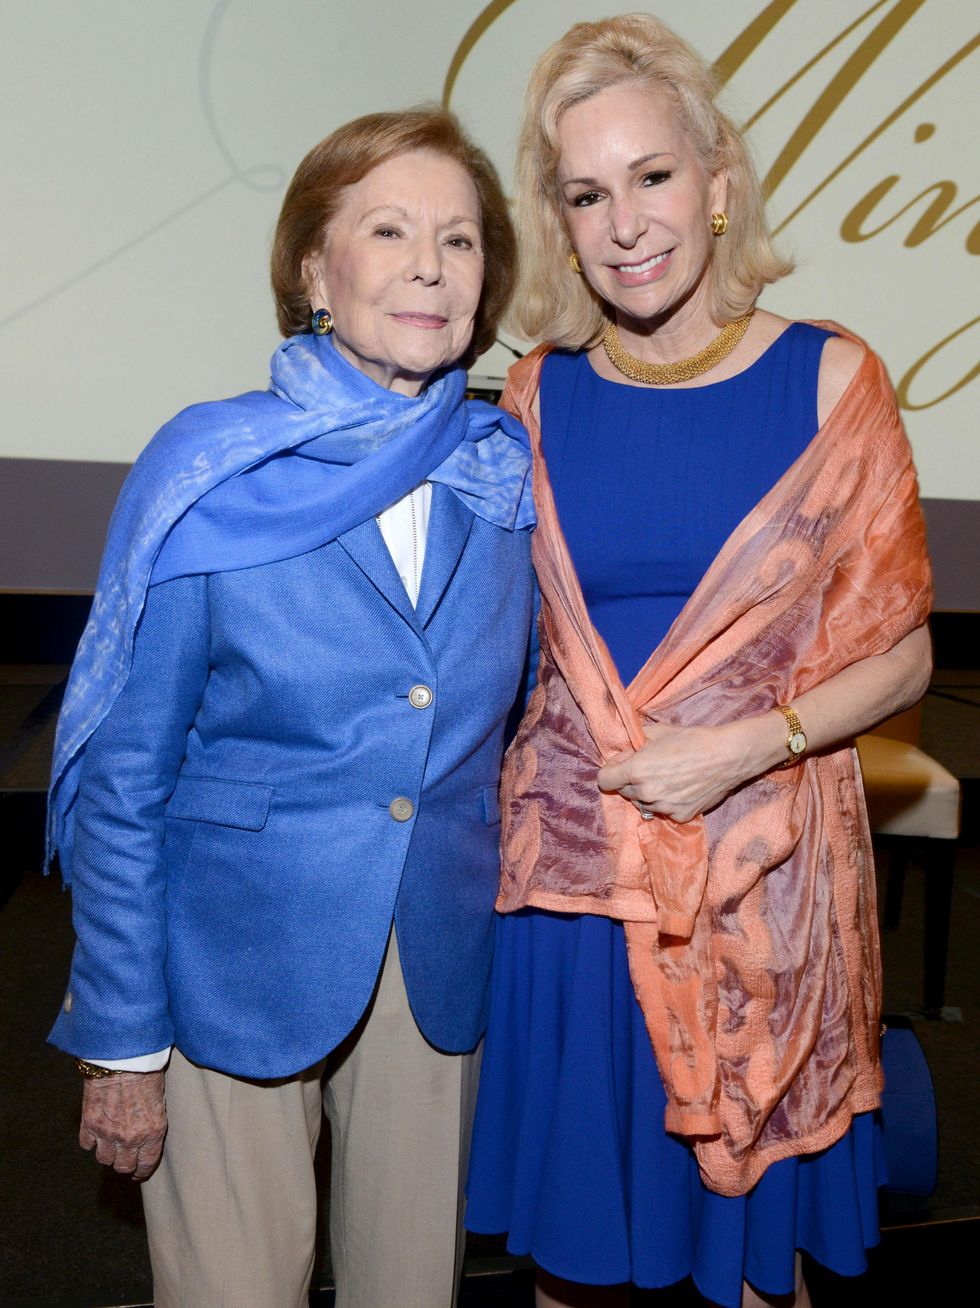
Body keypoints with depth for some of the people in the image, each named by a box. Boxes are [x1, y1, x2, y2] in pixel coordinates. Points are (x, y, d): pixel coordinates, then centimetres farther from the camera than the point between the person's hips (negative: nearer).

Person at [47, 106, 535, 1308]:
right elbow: (120, 783, -8)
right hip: (239, 969, -3)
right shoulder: (210, 477, -12)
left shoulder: (508, 476, -2)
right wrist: (120, 1043, -6)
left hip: (437, 972, 4)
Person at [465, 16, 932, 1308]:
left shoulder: (827, 377, -6)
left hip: (763, 862, -1)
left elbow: (899, 653, -3)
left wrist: (744, 745, -16)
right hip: (574, 860, 2)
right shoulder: (539, 393, 0)